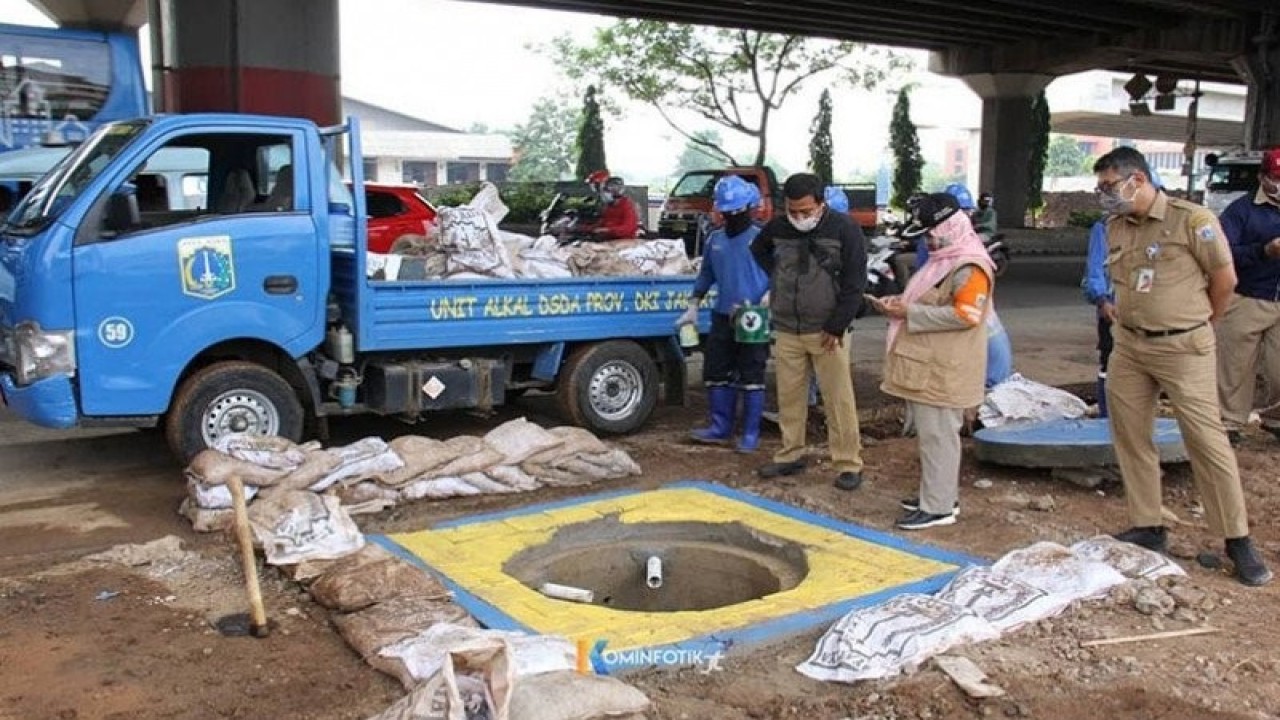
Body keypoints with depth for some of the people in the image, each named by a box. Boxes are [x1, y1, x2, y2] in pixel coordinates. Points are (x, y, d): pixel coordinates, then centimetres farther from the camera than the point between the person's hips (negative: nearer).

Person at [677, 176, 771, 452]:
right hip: (722, 317, 5)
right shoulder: (715, 240, 10)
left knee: (751, 378, 1)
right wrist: (693, 307, 13)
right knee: (716, 374, 10)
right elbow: (705, 275, 18)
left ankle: (751, 434, 9)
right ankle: (721, 426, 24)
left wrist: (766, 301, -20)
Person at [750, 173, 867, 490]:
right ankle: (791, 455, 21)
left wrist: (836, 327, -12)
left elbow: (854, 283, -9)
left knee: (838, 398, -2)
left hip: (827, 331, -4)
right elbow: (758, 249, 26)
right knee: (788, 395, 9)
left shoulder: (844, 229, -9)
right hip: (786, 330, 4)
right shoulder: (777, 227, 2)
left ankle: (849, 463, 5)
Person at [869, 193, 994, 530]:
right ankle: (937, 493, 28)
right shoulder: (944, 260, 17)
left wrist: (910, 312, -21)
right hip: (925, 366, 10)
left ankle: (938, 507, 2)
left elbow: (964, 315, -24)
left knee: (938, 435, -5)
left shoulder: (969, 267, -16)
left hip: (943, 372, -10)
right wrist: (901, 302, 8)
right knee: (931, 433, 17)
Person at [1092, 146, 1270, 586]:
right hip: (1128, 347, 6)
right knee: (1130, 437, 8)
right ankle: (1148, 528, 20)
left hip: (1182, 349, -6)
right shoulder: (1115, 227, 6)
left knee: (1207, 440, -3)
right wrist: (1126, 319, 10)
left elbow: (1225, 279, -5)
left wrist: (1197, 327, 7)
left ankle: (1238, 541, 7)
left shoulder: (1191, 219, -12)